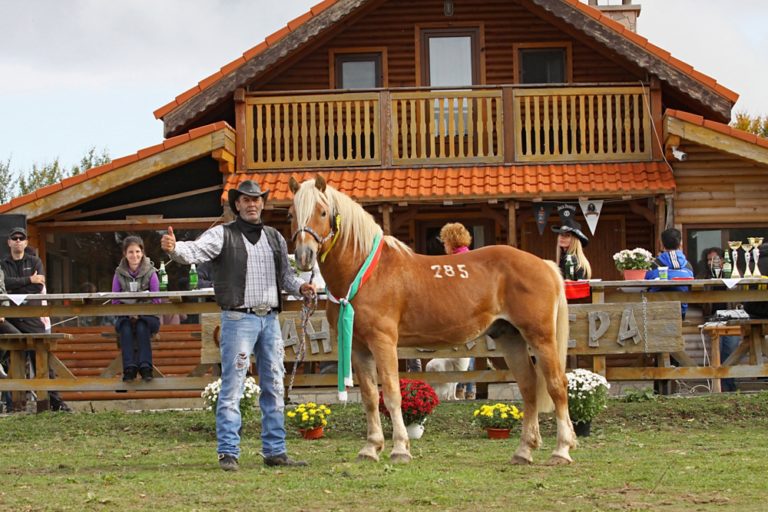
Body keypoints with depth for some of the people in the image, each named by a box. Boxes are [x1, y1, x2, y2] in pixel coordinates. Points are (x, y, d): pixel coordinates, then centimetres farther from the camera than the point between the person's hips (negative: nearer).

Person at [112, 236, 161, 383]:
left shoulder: (150, 272, 0)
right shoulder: (119, 274, 4)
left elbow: (156, 300, -2)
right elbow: (115, 301, 4)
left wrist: (140, 313, -16)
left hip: (147, 316, -1)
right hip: (126, 316, 1)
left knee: (142, 327, -34)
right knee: (125, 327, -32)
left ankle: (145, 367, -37)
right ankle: (129, 367, -38)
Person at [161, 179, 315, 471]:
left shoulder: (275, 238, 15)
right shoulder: (223, 235, -1)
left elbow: (285, 274, 21)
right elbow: (196, 251, -17)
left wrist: (300, 287, 0)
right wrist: (174, 248, -37)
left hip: (270, 319, 6)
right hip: (239, 319, -6)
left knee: (274, 388, 9)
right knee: (232, 387, -7)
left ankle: (275, 451, 16)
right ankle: (228, 453, -5)